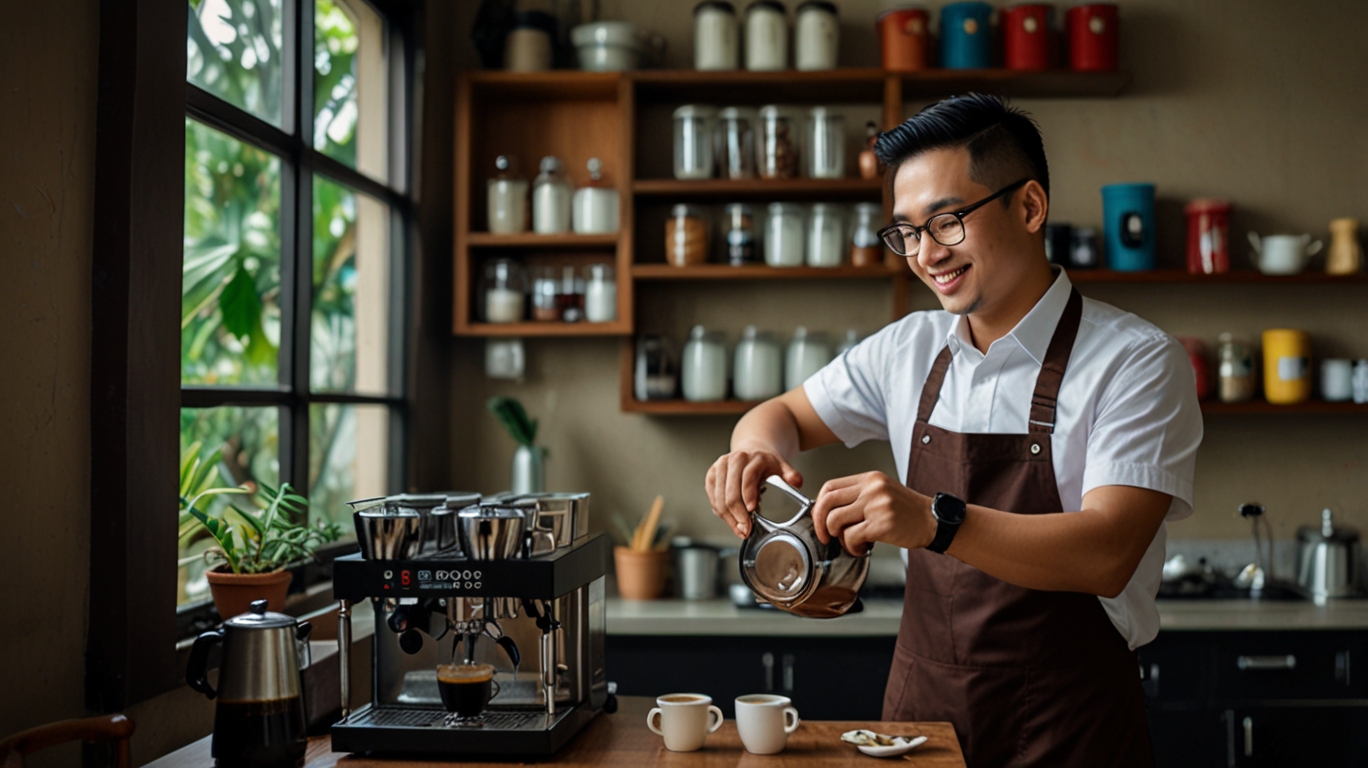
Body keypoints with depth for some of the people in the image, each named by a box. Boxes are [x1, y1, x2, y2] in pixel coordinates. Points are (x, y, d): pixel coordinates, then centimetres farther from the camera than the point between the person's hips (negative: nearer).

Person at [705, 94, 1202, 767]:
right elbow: (785, 415, 17)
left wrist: (936, 521, -36)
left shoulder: (1136, 363, -11)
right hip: (920, 711, 5)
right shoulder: (908, 351, 4)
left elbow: (1106, 554, -22)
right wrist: (759, 454, -7)